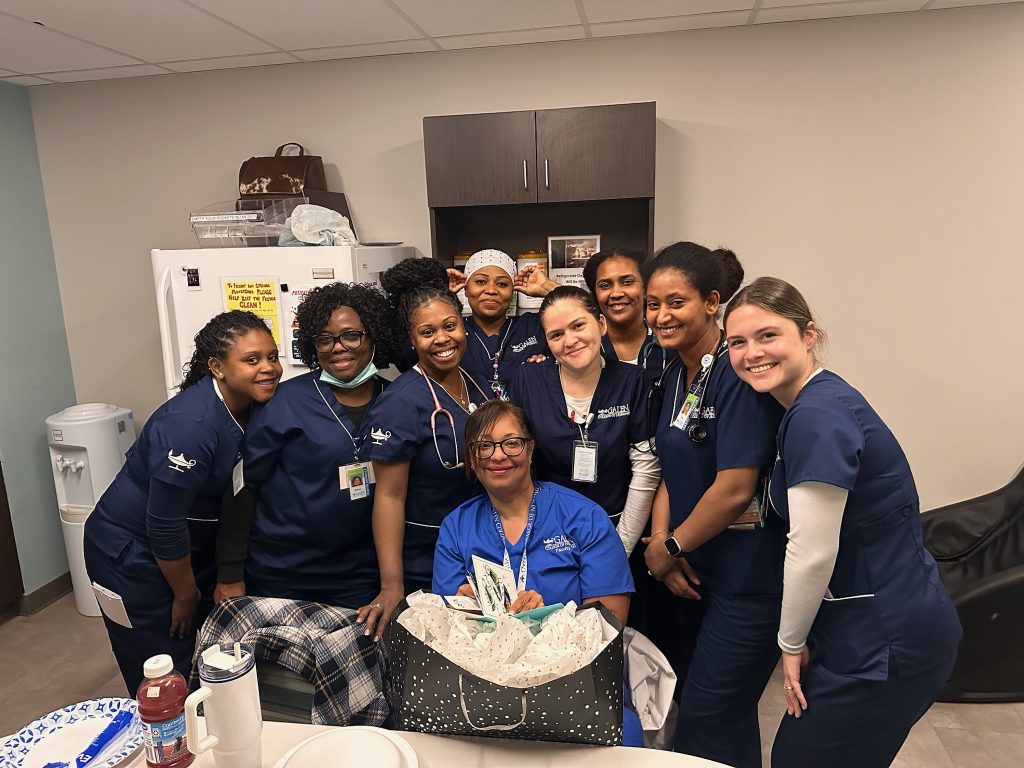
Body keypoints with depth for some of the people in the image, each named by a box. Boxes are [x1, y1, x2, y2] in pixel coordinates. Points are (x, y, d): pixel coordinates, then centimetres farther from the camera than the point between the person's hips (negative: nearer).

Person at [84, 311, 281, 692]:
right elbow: (164, 524, -26)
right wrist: (185, 593, -12)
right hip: (133, 556, -7)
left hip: (190, 546, 7)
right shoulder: (190, 424, -32)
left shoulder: (251, 409, -7)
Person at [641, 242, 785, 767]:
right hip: (693, 568, 8)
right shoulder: (675, 372, 7)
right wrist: (663, 546, -4)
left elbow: (735, 489, -23)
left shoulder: (738, 372, -19)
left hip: (749, 579, -8)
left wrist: (669, 548, -10)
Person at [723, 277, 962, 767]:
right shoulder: (820, 402, 6)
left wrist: (791, 642, -8)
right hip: (873, 632, 9)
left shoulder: (817, 417, -23)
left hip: (884, 643, -9)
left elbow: (812, 554, -24)